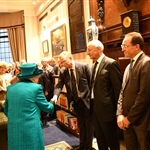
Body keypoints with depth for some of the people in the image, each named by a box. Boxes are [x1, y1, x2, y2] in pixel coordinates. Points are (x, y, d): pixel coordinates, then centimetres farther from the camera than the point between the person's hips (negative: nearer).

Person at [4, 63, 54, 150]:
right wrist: (52, 106, 22)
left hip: (13, 129, 6)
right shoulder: (36, 88, -11)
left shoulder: (10, 88, 5)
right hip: (31, 128, -5)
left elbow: (6, 110, 14)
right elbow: (46, 107, 0)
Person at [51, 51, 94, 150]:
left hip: (86, 99, -4)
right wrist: (55, 95, -29)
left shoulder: (84, 66, -15)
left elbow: (91, 82, -11)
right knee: (81, 124, 20)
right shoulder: (62, 71, -2)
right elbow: (59, 85, -9)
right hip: (76, 101, 4)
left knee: (89, 124, 11)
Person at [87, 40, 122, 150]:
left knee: (111, 138, 10)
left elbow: (118, 86, -15)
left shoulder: (111, 63, -14)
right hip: (96, 108, 8)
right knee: (100, 138, 21)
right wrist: (92, 103, 8)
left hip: (106, 107, -8)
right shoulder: (95, 65, 11)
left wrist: (118, 109, -13)